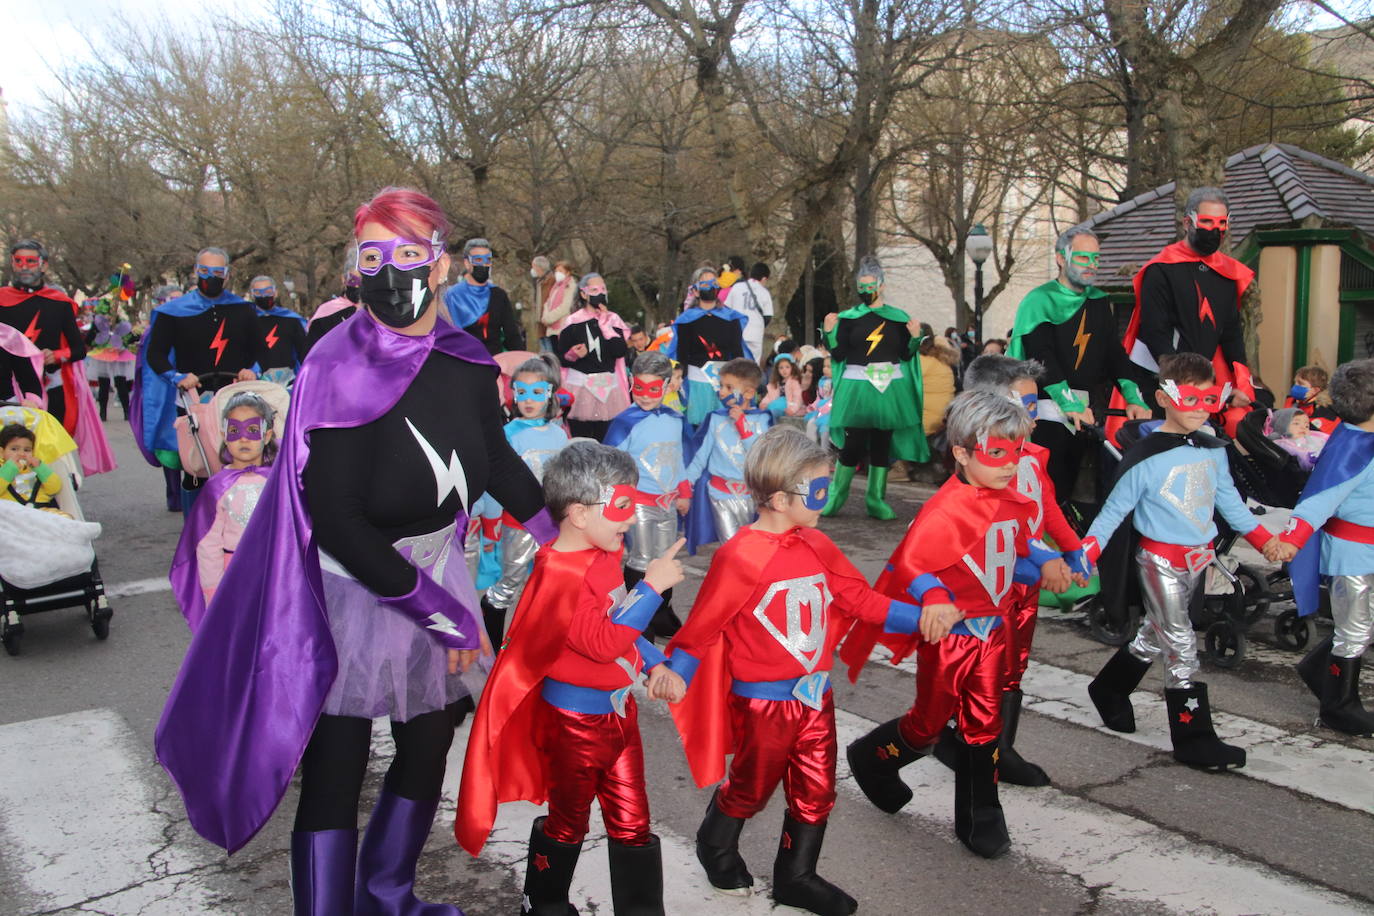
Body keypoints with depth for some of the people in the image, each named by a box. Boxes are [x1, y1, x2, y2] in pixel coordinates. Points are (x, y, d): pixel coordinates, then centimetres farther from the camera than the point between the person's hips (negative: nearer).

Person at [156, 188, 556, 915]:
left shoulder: (466, 363, -6)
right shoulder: (339, 371, -21)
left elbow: (495, 457, 14)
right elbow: (337, 523, -22)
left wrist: (561, 537, 19)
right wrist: (441, 613, -19)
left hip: (436, 573, 6)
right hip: (351, 589, -6)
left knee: (429, 749, 18)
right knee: (335, 770, 1)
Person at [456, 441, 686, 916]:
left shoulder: (603, 556, 4)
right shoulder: (560, 576, -25)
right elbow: (603, 641, -32)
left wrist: (657, 665, 7)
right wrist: (652, 586, -30)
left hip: (619, 710, 7)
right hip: (576, 718, -7)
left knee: (632, 823, 12)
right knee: (568, 823, 14)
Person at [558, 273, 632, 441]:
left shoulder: (613, 320, 9)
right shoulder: (574, 322, 2)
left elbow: (621, 351, -6)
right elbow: (560, 357, 2)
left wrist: (605, 324, -6)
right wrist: (574, 355, -19)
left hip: (608, 387, 2)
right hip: (579, 386, -2)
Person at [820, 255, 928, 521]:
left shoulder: (898, 317, 7)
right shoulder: (849, 317, 3)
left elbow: (906, 355, 7)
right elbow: (838, 355, -2)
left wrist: (915, 338, -9)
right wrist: (830, 332, -16)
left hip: (890, 389, 2)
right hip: (857, 388, -2)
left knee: (883, 444, 6)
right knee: (853, 444, -7)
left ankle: (876, 499, 16)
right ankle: (836, 496, 9)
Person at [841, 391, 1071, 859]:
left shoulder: (1014, 504, 0)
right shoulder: (945, 510, -24)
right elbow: (907, 565, -24)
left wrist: (1043, 564, -5)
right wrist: (935, 597, -40)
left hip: (992, 633, 6)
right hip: (949, 634, -6)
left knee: (984, 725, 15)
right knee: (929, 723, 10)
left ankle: (980, 819, 29)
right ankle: (871, 759, 39)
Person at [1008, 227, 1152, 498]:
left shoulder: (1100, 302, 14)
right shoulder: (1039, 301, -6)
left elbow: (1115, 353, 8)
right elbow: (1042, 359, -17)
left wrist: (1134, 399, -7)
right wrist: (1070, 404, -27)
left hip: (1085, 412, 6)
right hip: (1049, 410, -6)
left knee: (1069, 487, 9)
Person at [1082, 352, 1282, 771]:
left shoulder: (1214, 450, 3)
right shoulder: (1145, 457, -16)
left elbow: (1229, 500, 16)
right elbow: (1114, 510, -13)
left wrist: (1263, 539, 16)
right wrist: (1084, 554, -20)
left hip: (1199, 558, 7)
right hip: (1160, 560, -7)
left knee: (1154, 637, 19)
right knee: (1181, 646, -5)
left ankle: (1109, 690, 40)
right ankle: (1194, 740, 2)